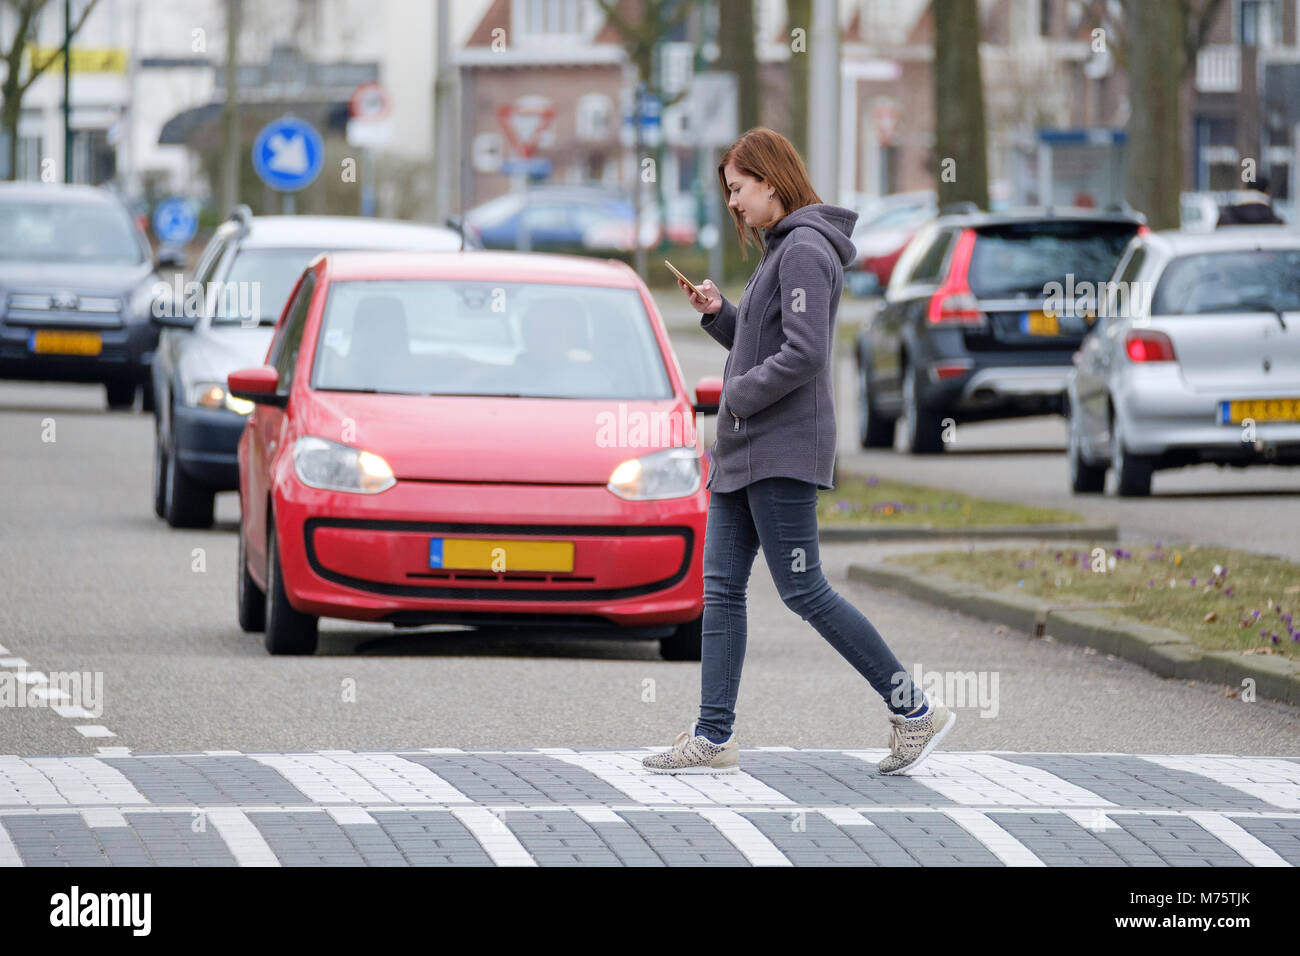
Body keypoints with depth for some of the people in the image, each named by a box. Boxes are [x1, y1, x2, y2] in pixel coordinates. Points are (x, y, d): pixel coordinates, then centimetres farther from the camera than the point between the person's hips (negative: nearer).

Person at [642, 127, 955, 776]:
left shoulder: (806, 250, -14)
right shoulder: (778, 250, 18)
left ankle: (915, 710, -2)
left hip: (783, 451, -10)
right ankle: (714, 736, 7)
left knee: (803, 591, -8)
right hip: (741, 453, 10)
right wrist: (719, 314, 8)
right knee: (721, 588, 6)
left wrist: (739, 394, -14)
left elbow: (803, 353, -23)